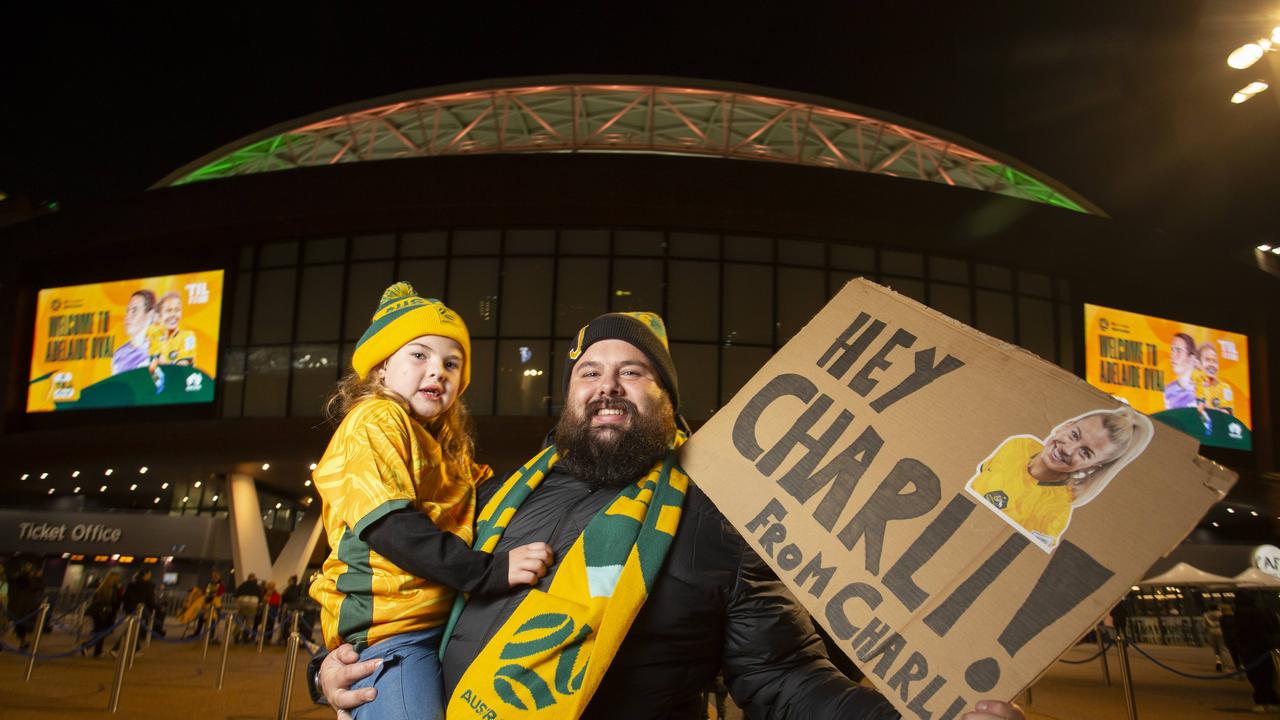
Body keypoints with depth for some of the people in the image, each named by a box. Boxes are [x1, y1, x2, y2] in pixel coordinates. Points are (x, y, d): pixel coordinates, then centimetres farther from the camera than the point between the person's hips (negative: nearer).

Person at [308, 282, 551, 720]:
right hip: (393, 629, -9)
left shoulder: (447, 446, 22)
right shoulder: (375, 421, -7)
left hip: (447, 621, 9)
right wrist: (489, 570, -24)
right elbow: (388, 526, -19)